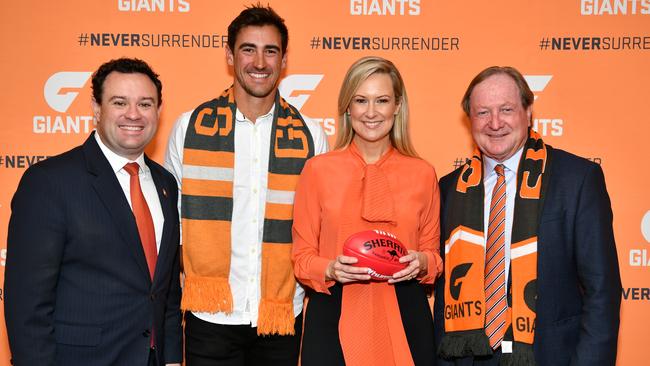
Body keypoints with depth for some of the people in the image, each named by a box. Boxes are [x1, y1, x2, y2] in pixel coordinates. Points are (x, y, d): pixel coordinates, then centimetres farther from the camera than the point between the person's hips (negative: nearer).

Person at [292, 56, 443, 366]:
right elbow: (302, 257, 2)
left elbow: (432, 253, 12)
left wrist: (421, 263, -9)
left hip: (404, 316, 1)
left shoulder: (423, 174, 3)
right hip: (334, 317, -1)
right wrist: (331, 269, -17)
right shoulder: (317, 170, -1)